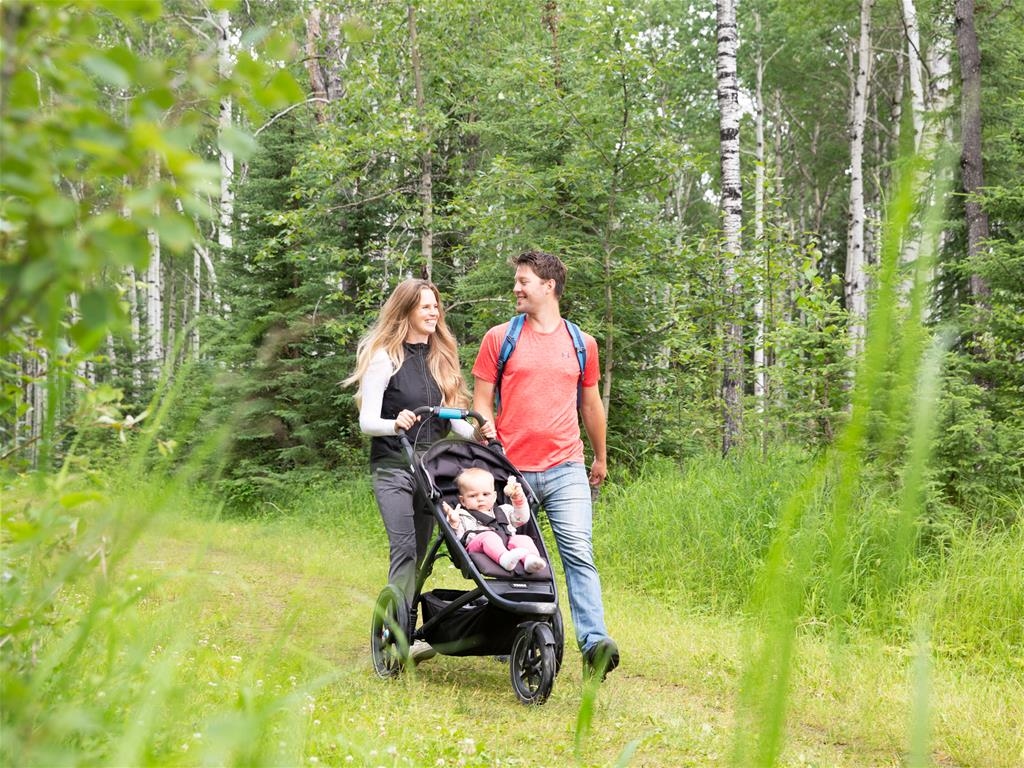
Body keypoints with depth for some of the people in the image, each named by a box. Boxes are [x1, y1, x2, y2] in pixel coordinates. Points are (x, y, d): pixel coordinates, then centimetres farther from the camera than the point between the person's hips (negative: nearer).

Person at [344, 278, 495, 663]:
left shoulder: (440, 357, 14)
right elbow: (366, 421, -10)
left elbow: (452, 415, 13)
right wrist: (395, 424, -30)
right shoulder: (385, 357, -5)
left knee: (418, 552, 7)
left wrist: (475, 431, -7)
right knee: (404, 549, -19)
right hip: (394, 467, -6)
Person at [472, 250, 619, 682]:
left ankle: (594, 643, -19)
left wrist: (601, 458, 28)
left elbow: (590, 403, 22)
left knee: (578, 552, -12)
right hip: (512, 469, 0)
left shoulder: (581, 343, 11)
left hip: (566, 468, 0)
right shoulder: (499, 338, 6)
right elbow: (481, 402, 7)